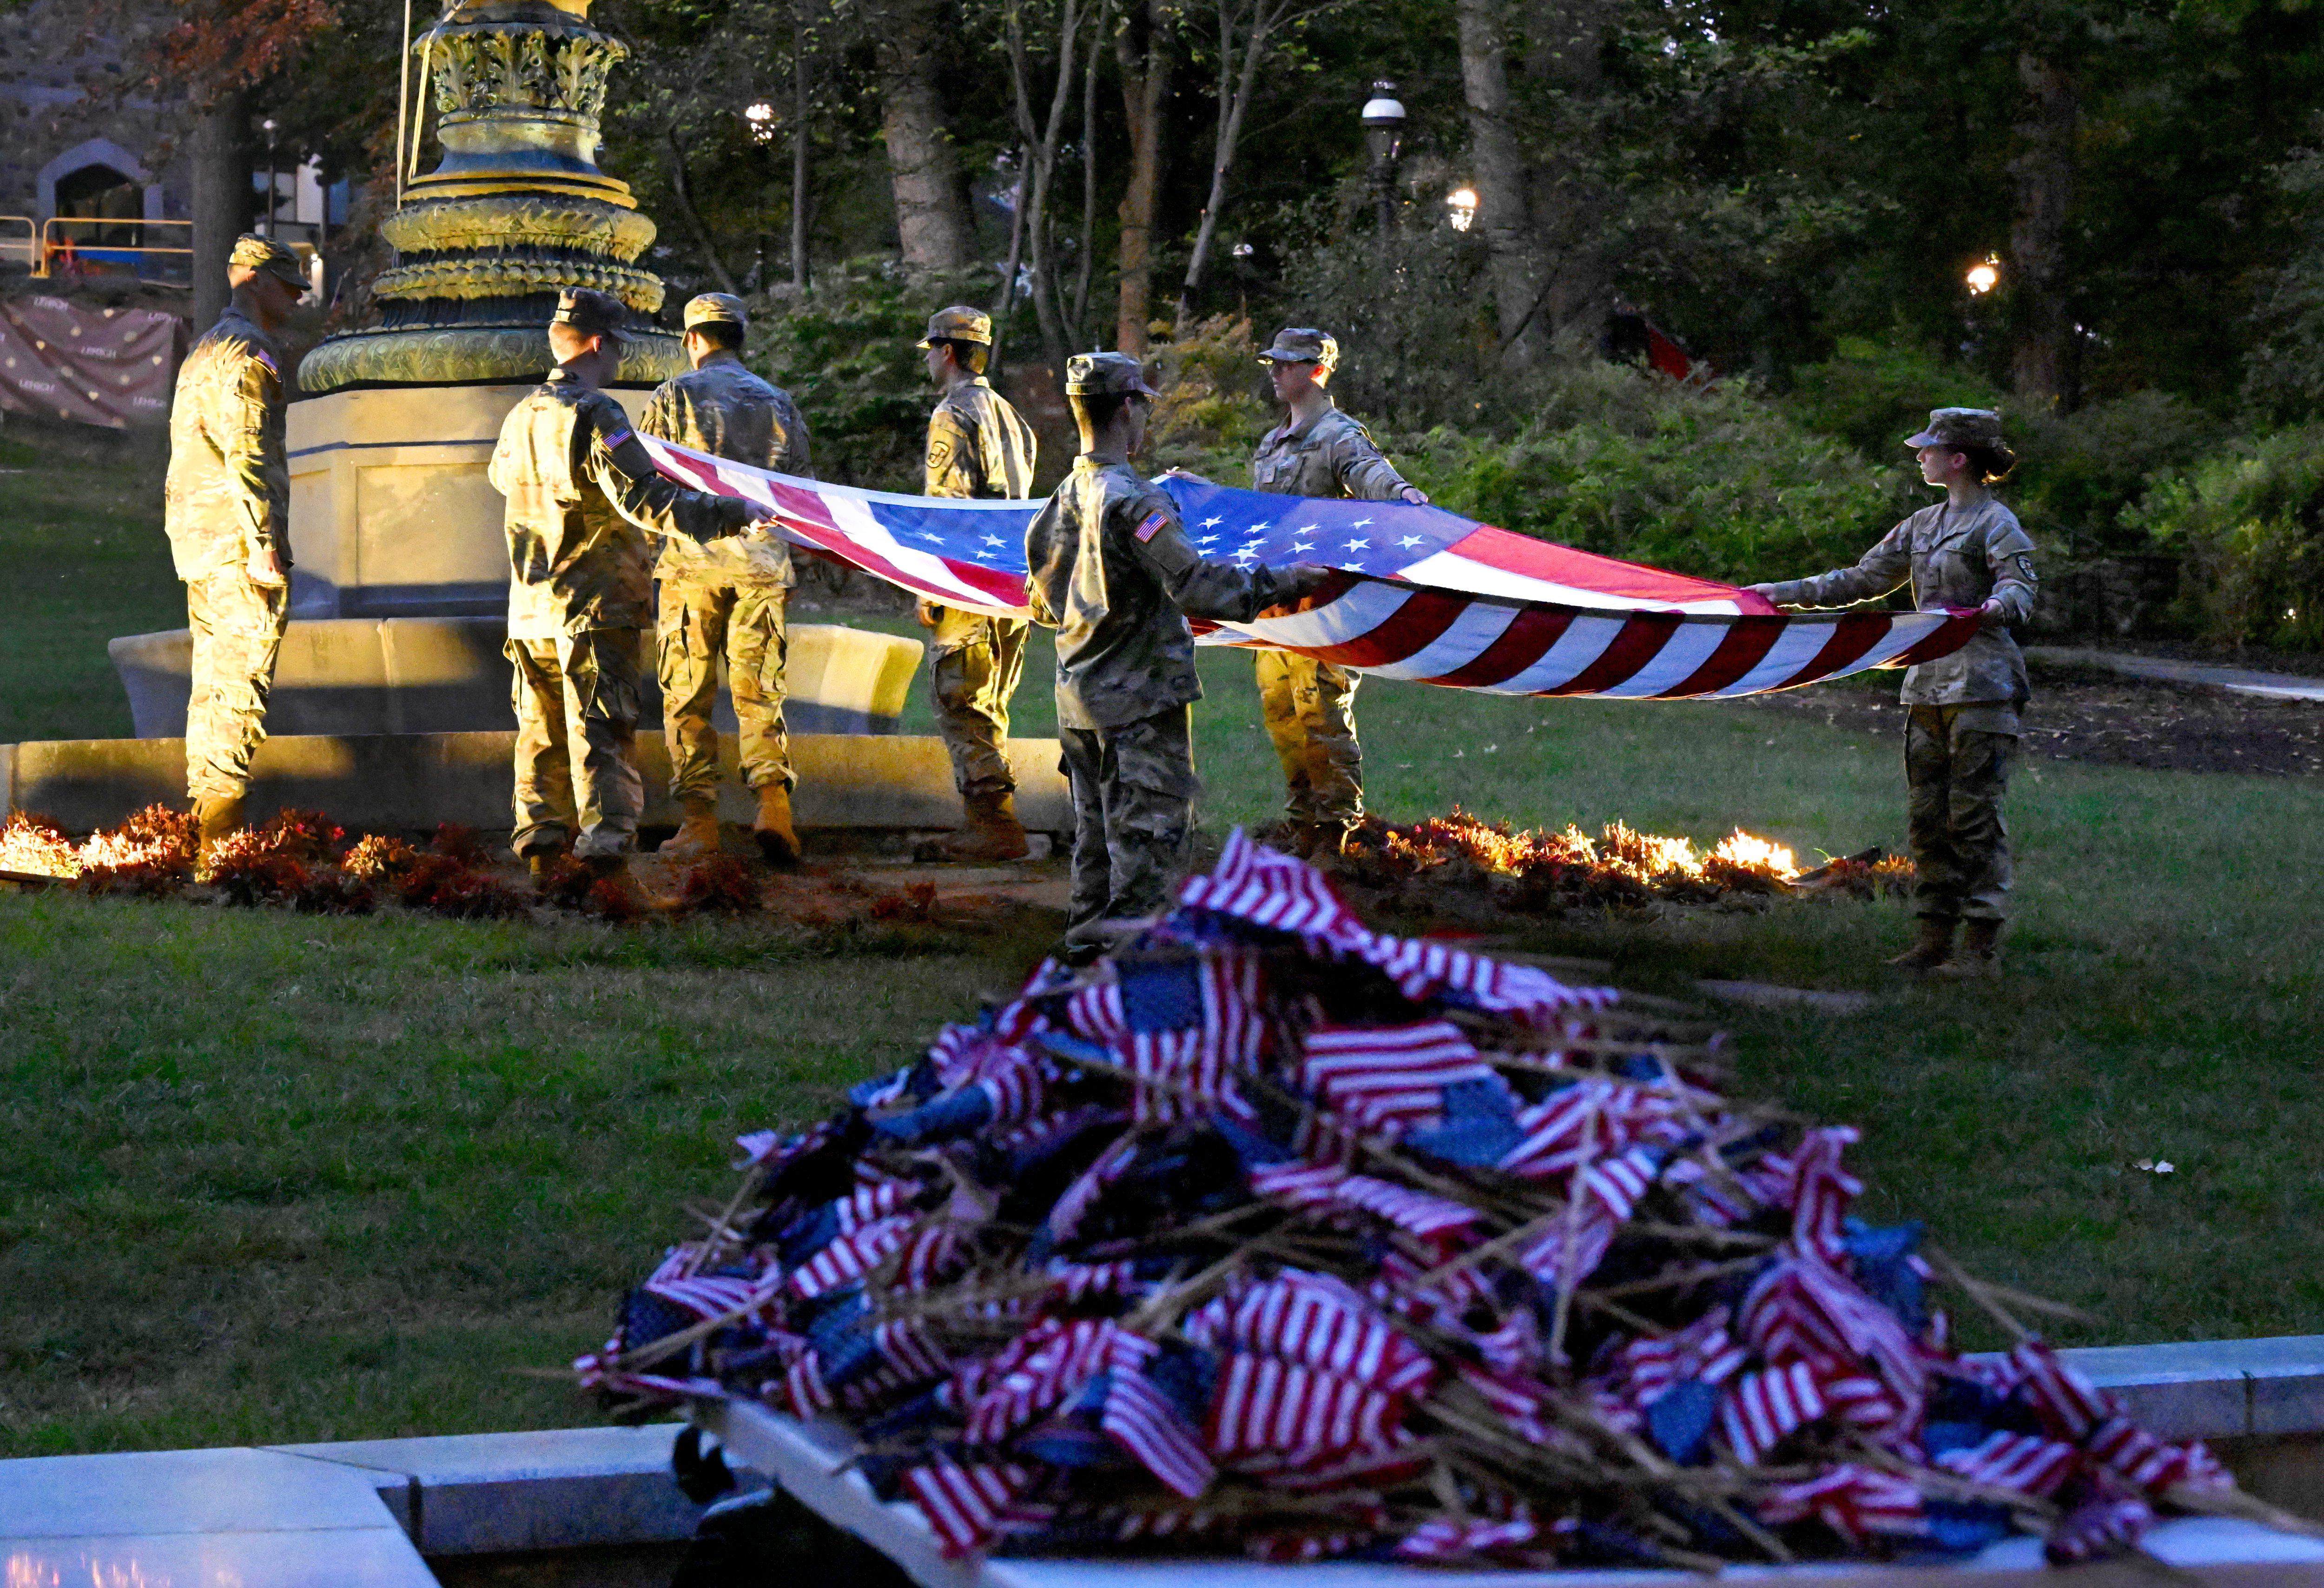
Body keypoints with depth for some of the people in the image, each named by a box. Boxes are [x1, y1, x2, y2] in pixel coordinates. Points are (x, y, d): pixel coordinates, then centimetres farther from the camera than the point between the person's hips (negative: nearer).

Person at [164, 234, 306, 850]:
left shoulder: (204, 349, 21)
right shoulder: (245, 352, -12)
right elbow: (245, 455, -20)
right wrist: (264, 544, -21)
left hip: (200, 543, 10)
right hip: (237, 539, -10)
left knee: (214, 677, 12)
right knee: (244, 679, -9)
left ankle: (203, 807, 15)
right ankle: (223, 812, -10)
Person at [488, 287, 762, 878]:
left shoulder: (521, 417, 10)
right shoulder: (594, 417, -15)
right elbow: (647, 501, -22)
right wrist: (733, 512, -17)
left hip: (533, 606, 7)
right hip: (596, 606, -7)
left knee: (543, 727, 16)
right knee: (601, 729, -7)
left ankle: (541, 836, 21)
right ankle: (605, 839, -15)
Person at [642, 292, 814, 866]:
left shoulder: (675, 395, 2)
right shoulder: (778, 402, 12)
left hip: (693, 560, -2)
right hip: (762, 562, 2)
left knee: (688, 694, 3)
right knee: (759, 689, 5)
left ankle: (700, 821, 0)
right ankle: (773, 800, -12)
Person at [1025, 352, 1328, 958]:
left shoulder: (1064, 499, 7)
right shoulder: (1132, 500, -19)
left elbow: (1043, 603, 18)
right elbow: (1196, 586, -25)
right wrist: (1279, 583, -16)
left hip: (1080, 697, 8)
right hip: (1140, 701, -8)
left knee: (1097, 827, 18)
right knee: (1149, 829, -2)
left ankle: (1086, 939, 26)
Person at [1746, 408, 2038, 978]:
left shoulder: (1997, 525, -6)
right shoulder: (1923, 525, 18)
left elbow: (2021, 587, -17)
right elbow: (1863, 578, 23)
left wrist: (1998, 605, -39)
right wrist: (1790, 592, 21)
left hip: (1980, 688, -8)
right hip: (1928, 686, 8)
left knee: (1974, 815, -7)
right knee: (1927, 816, 7)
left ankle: (1983, 946, -4)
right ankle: (1934, 938, 13)